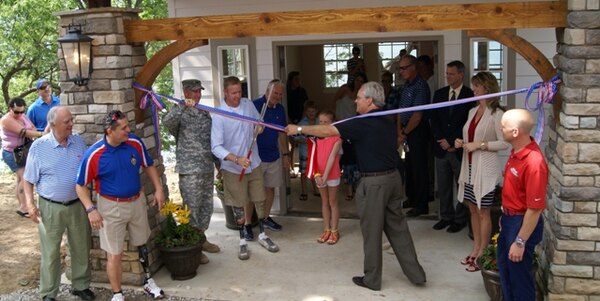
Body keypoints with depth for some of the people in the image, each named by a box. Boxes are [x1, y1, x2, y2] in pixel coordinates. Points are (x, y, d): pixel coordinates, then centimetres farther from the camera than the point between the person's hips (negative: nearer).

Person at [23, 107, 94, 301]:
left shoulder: (79, 141, 0)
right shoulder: (39, 146, -10)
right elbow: (28, 179, -3)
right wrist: (30, 203, -15)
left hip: (78, 205, 3)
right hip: (50, 207, -3)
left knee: (81, 248, 14)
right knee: (51, 252, 8)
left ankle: (81, 285, 33)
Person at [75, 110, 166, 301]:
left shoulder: (136, 143, -10)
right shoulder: (93, 154, -20)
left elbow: (149, 166, 6)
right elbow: (81, 185, -10)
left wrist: (158, 189, 0)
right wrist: (91, 210, -19)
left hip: (137, 202, 4)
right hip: (111, 207, -4)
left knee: (142, 244, 22)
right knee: (114, 255, 4)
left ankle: (148, 281, 45)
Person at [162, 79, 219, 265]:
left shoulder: (204, 112, 14)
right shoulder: (180, 112, -8)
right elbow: (167, 122, -32)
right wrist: (183, 106, -43)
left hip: (208, 168, 7)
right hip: (190, 170, -7)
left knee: (206, 206, 15)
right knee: (192, 209, 0)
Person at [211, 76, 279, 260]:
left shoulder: (248, 104, -2)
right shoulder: (219, 116, -17)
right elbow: (216, 147, -21)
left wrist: (259, 127, -8)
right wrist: (237, 159, -34)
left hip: (254, 163, 4)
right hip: (233, 168, -4)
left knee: (259, 200, 12)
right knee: (239, 205, 7)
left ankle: (262, 235, 30)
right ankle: (243, 240, 22)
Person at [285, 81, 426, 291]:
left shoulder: (363, 124, -14)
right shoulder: (388, 122, 10)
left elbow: (327, 131, -15)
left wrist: (299, 129, -6)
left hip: (374, 182, -8)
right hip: (392, 177, 8)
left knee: (372, 231, 5)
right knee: (397, 227, 14)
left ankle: (372, 279, 17)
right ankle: (416, 273, 18)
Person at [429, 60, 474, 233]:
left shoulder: (470, 95, -7)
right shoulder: (439, 94, 9)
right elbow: (433, 119, 7)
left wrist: (451, 141, -11)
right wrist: (441, 140, -5)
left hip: (459, 149, -4)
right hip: (441, 148, 5)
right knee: (443, 186, 11)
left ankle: (460, 219, 18)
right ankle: (446, 216, 24)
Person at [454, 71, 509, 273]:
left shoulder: (496, 114, -12)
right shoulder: (473, 111, 11)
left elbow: (504, 143, -14)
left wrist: (479, 145, -19)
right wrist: (461, 143, 2)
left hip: (485, 169, -7)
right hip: (469, 167, 7)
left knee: (483, 212, 1)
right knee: (473, 210, 14)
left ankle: (482, 254, 11)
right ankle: (475, 249, 25)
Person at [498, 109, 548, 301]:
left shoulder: (534, 163, -31)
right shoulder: (517, 150, -2)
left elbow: (535, 209, -26)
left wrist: (520, 242, -21)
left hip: (522, 223, -9)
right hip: (509, 218, 9)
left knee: (519, 273, 8)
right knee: (504, 265, 25)